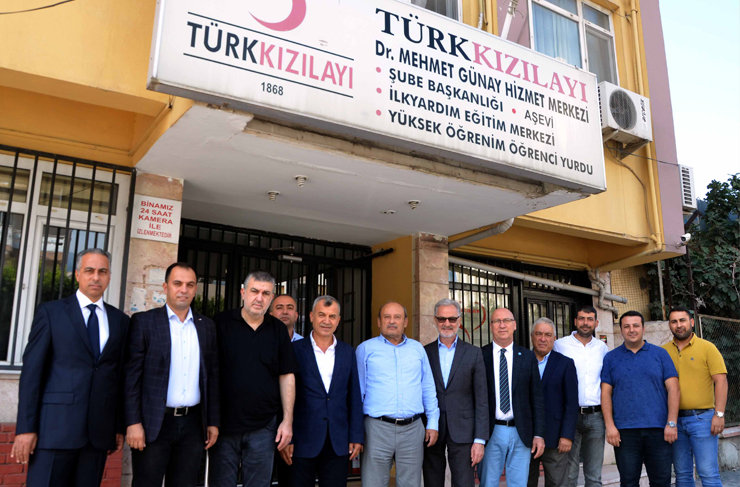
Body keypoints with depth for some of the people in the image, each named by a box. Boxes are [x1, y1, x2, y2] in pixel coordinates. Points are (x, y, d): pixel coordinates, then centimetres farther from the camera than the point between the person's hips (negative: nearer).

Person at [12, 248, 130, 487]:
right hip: (55, 426, -3)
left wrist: (121, 427, 8)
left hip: (99, 430, 3)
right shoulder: (50, 312, 3)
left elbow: (121, 376, 11)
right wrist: (25, 427, -8)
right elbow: (32, 371, -2)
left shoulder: (120, 320, 11)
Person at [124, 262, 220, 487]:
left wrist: (213, 422, 8)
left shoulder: (207, 326, 8)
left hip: (193, 424, 3)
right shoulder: (144, 321, -2)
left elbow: (213, 377, 10)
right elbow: (131, 375, -5)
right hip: (153, 424, -3)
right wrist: (133, 422, -11)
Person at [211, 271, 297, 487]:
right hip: (224, 425, -2)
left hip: (263, 428, 2)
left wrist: (287, 420, 1)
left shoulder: (278, 330, 5)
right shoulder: (221, 323, -3)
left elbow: (287, 376, 7)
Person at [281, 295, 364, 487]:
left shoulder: (348, 352, 7)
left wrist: (356, 436, 3)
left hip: (339, 443, 3)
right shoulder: (295, 349, -2)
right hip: (303, 441, -2)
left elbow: (354, 397, 7)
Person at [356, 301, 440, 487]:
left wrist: (432, 423, 7)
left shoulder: (417, 349, 12)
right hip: (378, 429, -2)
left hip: (412, 429, 3)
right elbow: (358, 390, 4)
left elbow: (428, 389, 14)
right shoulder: (366, 348, 4)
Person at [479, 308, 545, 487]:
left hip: (521, 433, 2)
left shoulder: (528, 357, 6)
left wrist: (539, 434, 1)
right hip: (491, 432, -1)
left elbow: (537, 397, 6)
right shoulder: (480, 356, 0)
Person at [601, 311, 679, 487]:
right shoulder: (611, 358, 8)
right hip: (625, 431, 0)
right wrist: (610, 426, -5)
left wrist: (671, 423, -6)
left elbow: (673, 389, 2)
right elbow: (606, 393, 4)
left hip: (658, 429, 0)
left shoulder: (660, 354, 7)